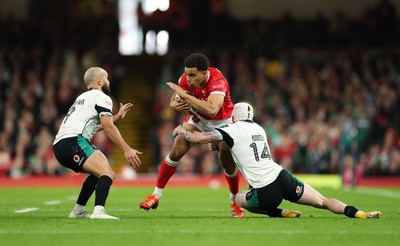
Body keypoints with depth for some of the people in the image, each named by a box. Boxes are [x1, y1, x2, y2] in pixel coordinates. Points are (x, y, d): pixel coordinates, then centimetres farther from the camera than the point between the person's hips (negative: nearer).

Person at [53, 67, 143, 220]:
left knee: (98, 172, 27)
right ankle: (99, 211, -43)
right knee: (107, 173, -21)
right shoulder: (102, 97, 3)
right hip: (74, 142, -10)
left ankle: (78, 211, 26)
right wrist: (126, 149, -14)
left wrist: (118, 116, 43)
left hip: (59, 147, 10)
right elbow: (108, 127, -10)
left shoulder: (83, 98, 31)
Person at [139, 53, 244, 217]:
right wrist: (175, 104, -33)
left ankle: (235, 202, 19)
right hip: (197, 118, 4)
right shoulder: (186, 78, -22)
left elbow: (212, 110, -54)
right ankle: (156, 196, 0)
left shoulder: (218, 82, -38)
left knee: (228, 162, -7)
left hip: (222, 122, -4)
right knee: (176, 152, -10)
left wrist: (185, 95, -51)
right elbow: (174, 101, -7)